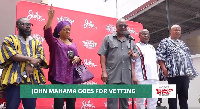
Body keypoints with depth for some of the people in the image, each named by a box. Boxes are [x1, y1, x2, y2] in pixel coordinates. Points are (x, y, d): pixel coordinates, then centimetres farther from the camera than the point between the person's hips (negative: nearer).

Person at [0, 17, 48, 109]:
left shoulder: (36, 42, 19)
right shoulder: (9, 39, 8)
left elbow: (41, 56, 6)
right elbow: (11, 55, -8)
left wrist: (31, 65, -13)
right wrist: (30, 59, -11)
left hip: (33, 79, 3)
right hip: (14, 78, -3)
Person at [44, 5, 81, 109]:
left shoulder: (72, 44, 18)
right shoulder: (54, 42, 4)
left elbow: (78, 58, 21)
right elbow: (47, 33, -14)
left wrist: (77, 59, -3)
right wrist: (50, 18, -25)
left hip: (71, 77, 5)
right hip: (58, 76, -4)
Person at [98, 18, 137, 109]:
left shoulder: (131, 40, 17)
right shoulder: (108, 38, 5)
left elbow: (135, 56, 22)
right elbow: (102, 55, -2)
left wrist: (133, 54, -3)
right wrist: (104, 71, -11)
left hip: (126, 76, 4)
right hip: (112, 75, -4)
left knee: (125, 100, 11)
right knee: (112, 100, -2)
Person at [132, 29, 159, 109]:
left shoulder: (152, 48, 21)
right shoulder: (135, 47, 0)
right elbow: (132, 63, -7)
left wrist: (157, 75, 14)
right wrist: (134, 77, -16)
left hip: (154, 78, 6)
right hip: (141, 78, -6)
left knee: (153, 100, 8)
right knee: (141, 100, -3)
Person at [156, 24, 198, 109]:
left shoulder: (182, 43, 24)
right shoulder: (165, 42, 2)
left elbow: (188, 57, 26)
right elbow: (159, 56, -8)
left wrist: (190, 70, 17)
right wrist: (164, 68, -18)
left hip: (185, 73, 7)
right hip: (174, 72, -7)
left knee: (184, 95, 9)